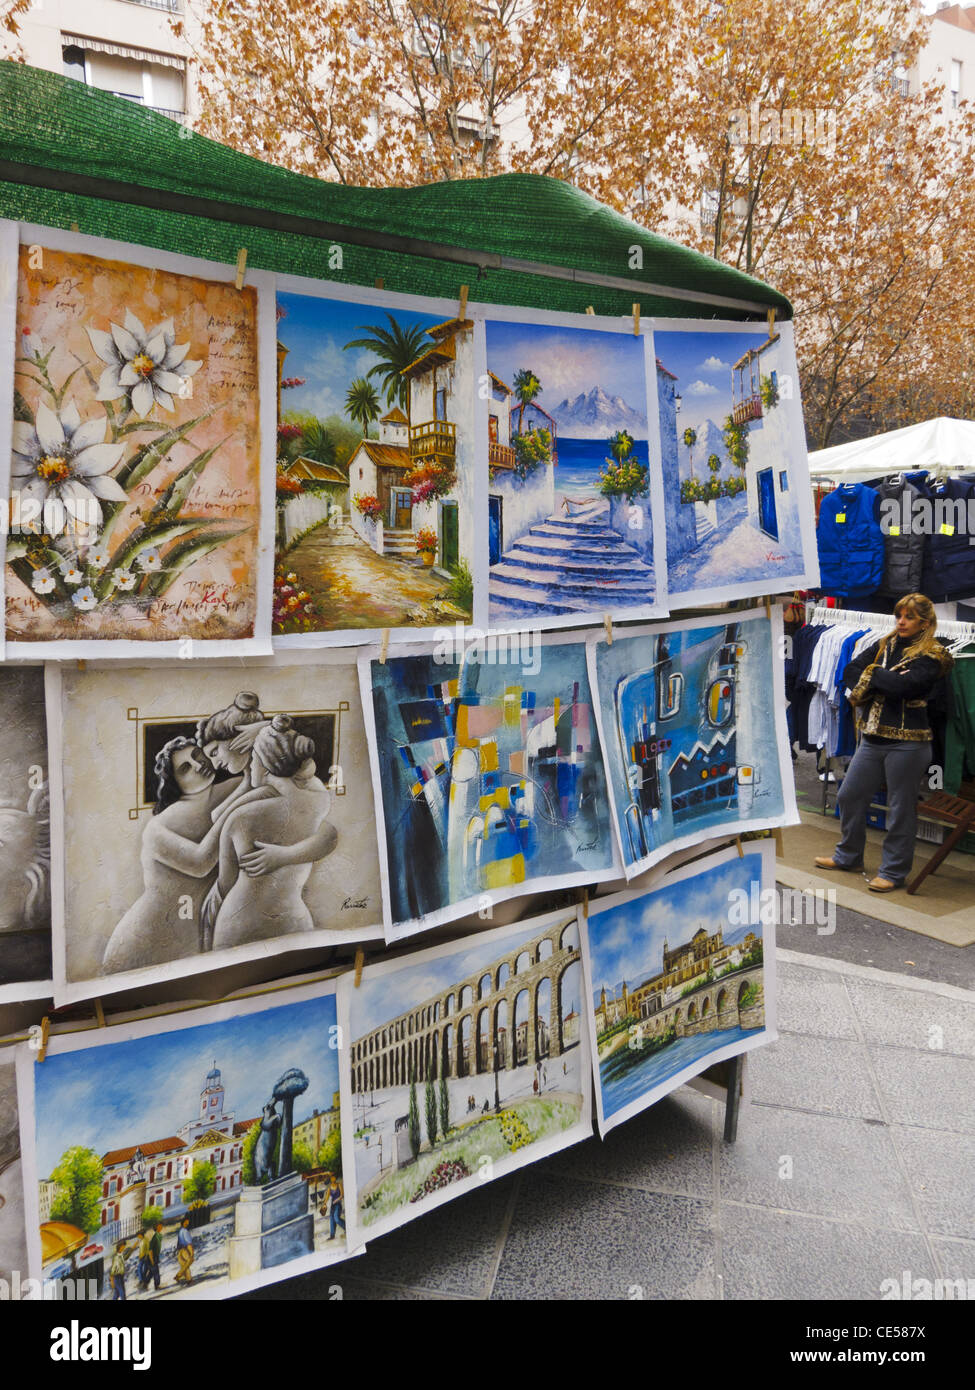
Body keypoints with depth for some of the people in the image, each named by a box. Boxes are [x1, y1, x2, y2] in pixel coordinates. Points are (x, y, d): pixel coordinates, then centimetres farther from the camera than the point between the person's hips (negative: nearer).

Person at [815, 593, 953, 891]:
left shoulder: (932, 657, -8)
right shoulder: (884, 645, 11)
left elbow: (902, 685, -23)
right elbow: (850, 672, 3)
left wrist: (870, 673, -8)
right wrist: (884, 683, -11)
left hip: (907, 743, -6)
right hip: (872, 739, 6)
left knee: (900, 809, 3)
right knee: (849, 796, 12)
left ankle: (894, 872, 17)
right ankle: (848, 855, 31)